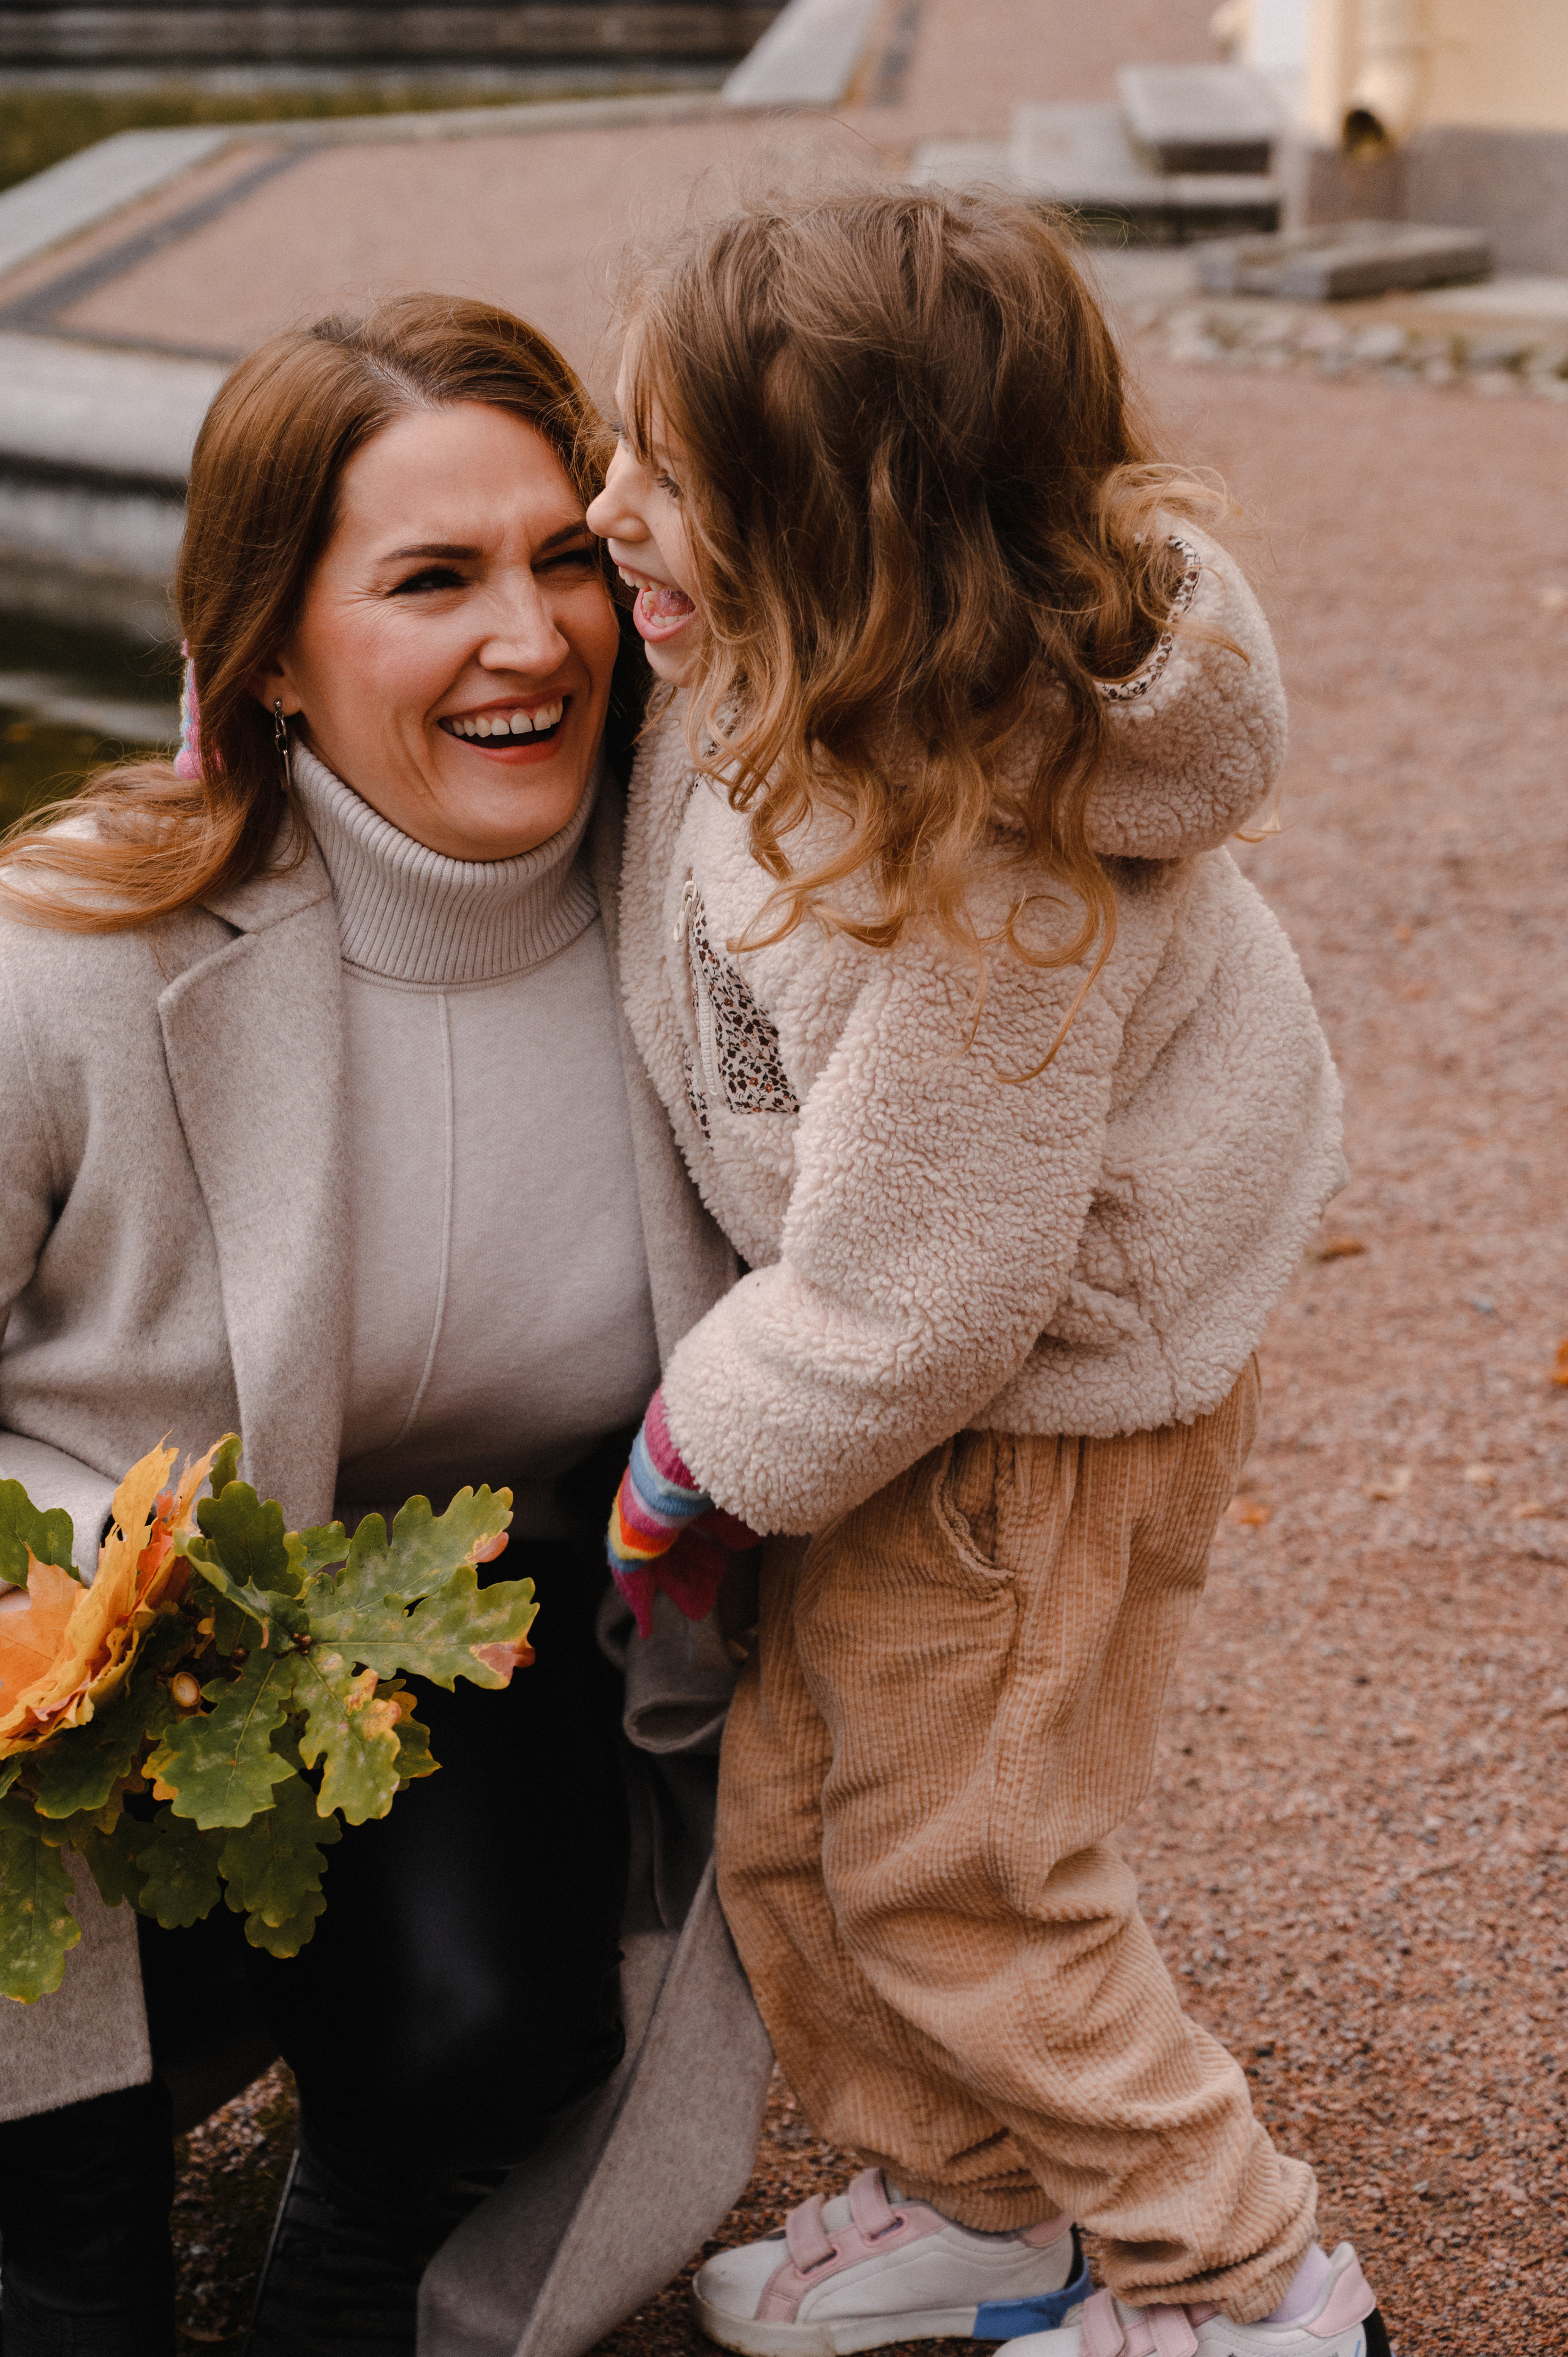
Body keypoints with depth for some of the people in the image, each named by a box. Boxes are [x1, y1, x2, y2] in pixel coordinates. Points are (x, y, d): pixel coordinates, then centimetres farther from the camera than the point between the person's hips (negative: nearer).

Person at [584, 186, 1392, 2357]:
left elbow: (907, 1307, -28)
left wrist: (693, 1447, -12)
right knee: (787, 1813, 18)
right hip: (921, 1325, 9)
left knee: (949, 1873, 8)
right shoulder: (794, 663, -14)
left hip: (1041, 1407, -8)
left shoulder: (970, 894, -38)